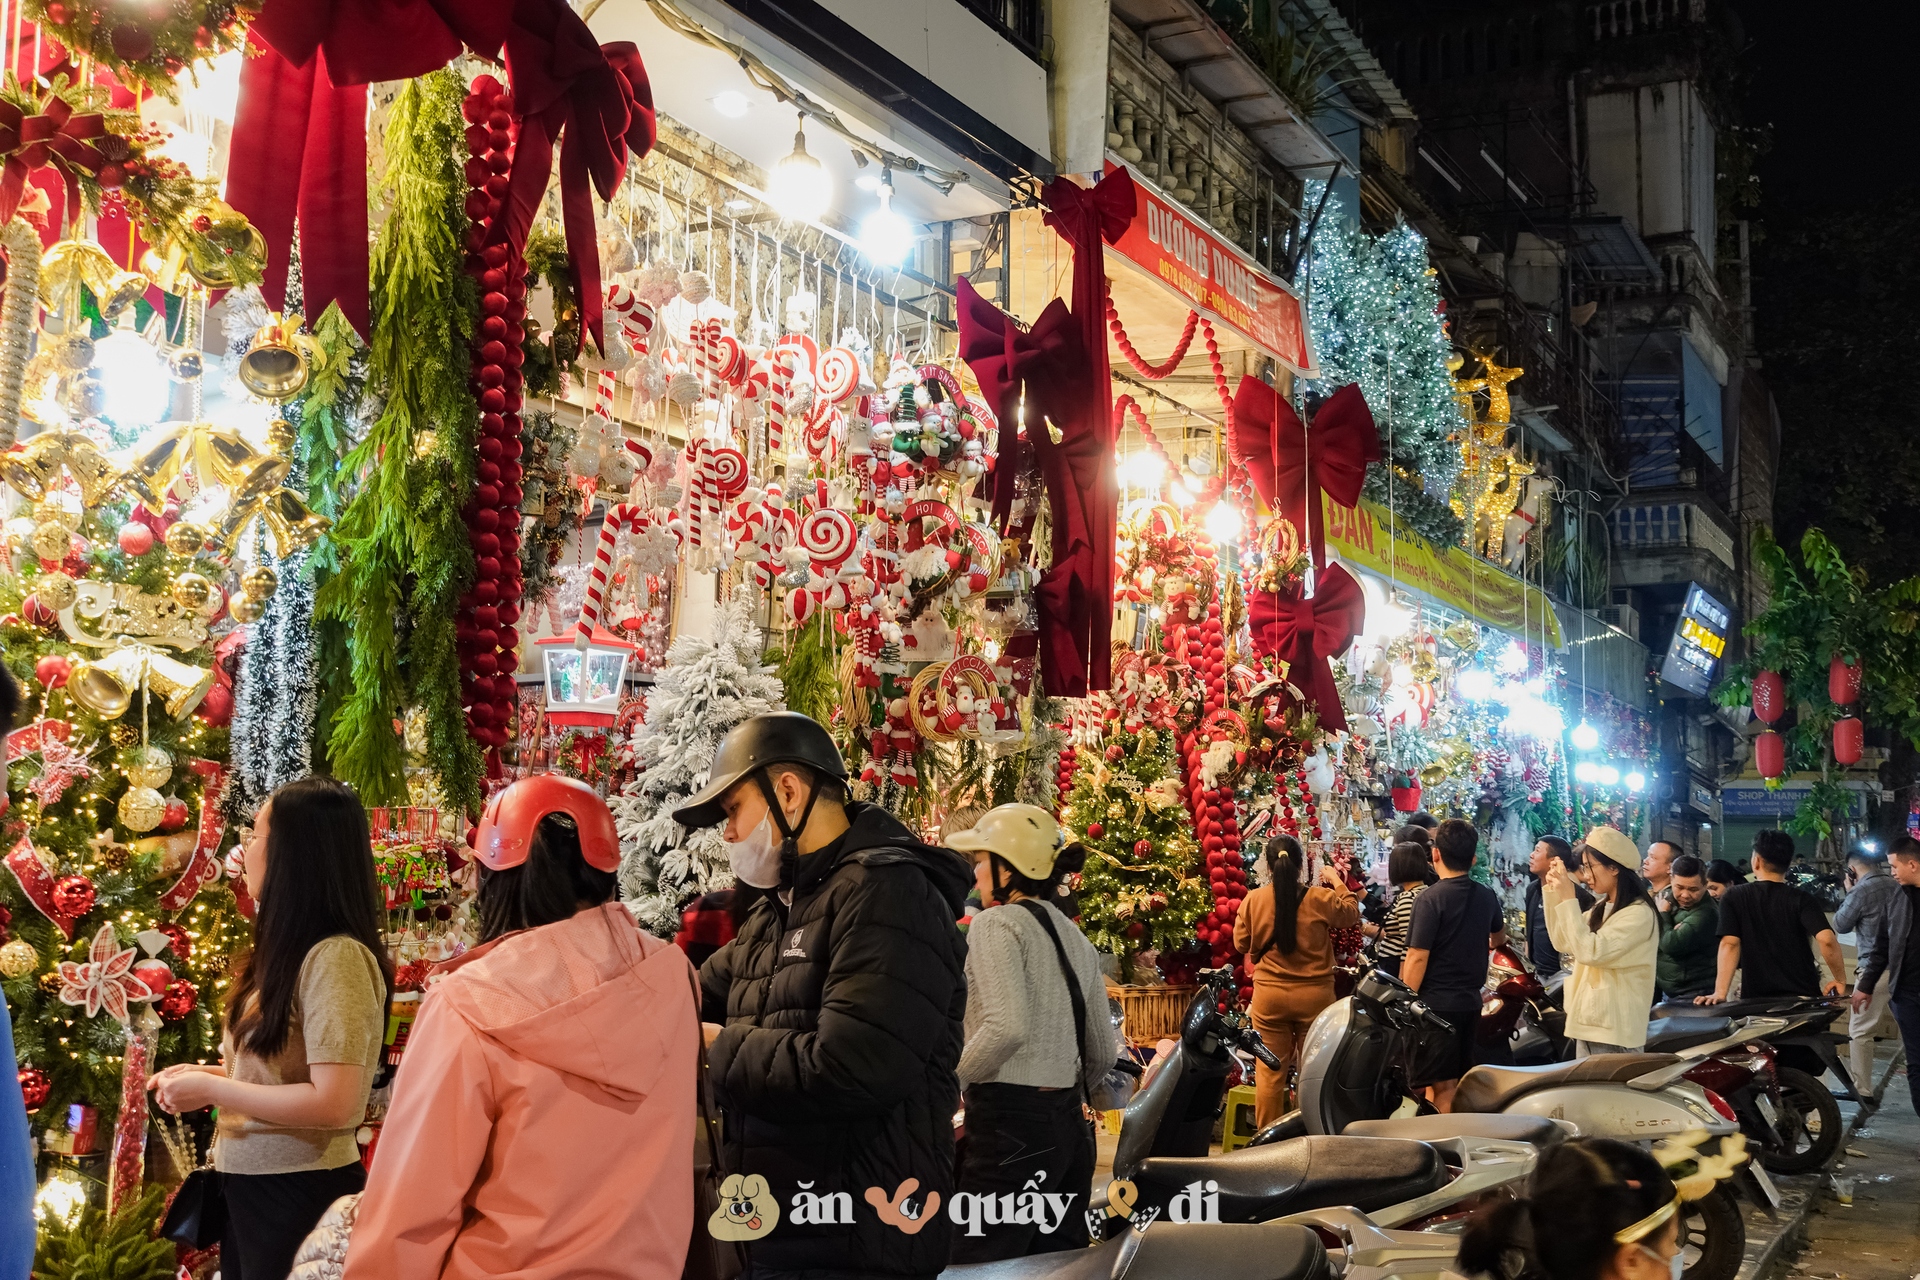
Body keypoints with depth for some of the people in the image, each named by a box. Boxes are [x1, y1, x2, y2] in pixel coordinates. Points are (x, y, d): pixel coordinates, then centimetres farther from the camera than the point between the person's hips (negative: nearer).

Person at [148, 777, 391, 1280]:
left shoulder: (337, 957, -21)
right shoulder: (292, 951, 8)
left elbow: (332, 1103, -26)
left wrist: (212, 1091, -16)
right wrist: (212, 1074, 3)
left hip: (300, 1195, -9)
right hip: (252, 1183, 9)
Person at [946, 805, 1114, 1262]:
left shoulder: (996, 922, -8)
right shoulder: (1077, 939, 15)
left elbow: (1006, 1027, -22)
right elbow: (1103, 1053, 17)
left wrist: (949, 1080, -9)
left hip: (1010, 1126, -8)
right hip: (1070, 1128, 8)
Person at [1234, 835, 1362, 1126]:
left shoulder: (1253, 900, -8)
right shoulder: (1322, 899, -9)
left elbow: (1241, 944, 5)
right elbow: (1351, 915, 11)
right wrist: (1338, 882, 22)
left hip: (1269, 996, 0)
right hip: (1315, 994, 0)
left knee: (1270, 1072, 8)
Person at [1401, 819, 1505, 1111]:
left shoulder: (1431, 898, -15)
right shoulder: (1486, 897, 7)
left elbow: (1417, 958, -18)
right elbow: (1499, 938, 28)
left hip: (1436, 1002, -7)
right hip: (1471, 1001, 7)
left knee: (1441, 1087, -4)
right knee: (1460, 1083, 16)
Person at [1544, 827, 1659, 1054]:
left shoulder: (1639, 914, -14)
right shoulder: (1602, 909, 15)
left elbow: (1589, 951, -23)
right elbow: (1563, 942, 16)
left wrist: (1569, 899, -20)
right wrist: (1551, 891, 10)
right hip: (1589, 1024, 9)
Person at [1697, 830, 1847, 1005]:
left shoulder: (1733, 898, 0)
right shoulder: (1801, 899, 0)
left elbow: (1729, 944, -10)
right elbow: (1826, 939, -14)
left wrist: (1720, 992, -16)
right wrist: (1840, 979, -1)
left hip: (1757, 997, -1)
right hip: (1803, 996, 1)